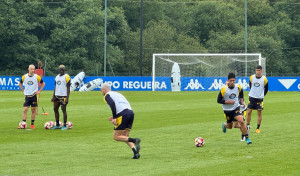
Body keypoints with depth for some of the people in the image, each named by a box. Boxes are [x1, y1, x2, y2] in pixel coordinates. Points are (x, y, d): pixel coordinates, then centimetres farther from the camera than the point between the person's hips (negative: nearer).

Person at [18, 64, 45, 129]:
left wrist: (39, 91, 2)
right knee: (25, 110, -6)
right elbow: (20, 83, 17)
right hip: (27, 96, 1)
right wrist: (23, 91, 8)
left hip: (34, 96, -1)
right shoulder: (24, 77, 0)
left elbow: (43, 83, 9)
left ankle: (32, 124, 11)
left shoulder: (37, 77, -4)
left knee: (33, 110, 3)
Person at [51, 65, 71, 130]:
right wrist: (53, 96, 14)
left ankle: (65, 125, 1)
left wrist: (67, 98, -15)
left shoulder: (66, 77, -6)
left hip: (63, 96, -7)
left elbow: (68, 88, -9)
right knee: (55, 109, 7)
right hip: (57, 96, 7)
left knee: (64, 110, -4)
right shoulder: (57, 77, 15)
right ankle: (57, 125, 16)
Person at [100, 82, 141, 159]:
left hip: (123, 115, -8)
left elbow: (112, 104, -13)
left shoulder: (107, 96, 8)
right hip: (131, 112, 8)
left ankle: (135, 140, -19)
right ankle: (136, 153, -7)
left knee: (116, 137, 2)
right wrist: (115, 117, 27)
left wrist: (114, 118, -12)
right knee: (125, 137, 13)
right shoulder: (117, 93, 31)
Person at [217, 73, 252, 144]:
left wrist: (242, 101, 9)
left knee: (241, 121, -23)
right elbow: (219, 100, -14)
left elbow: (241, 93, 17)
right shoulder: (224, 89, -19)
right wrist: (228, 102, -23)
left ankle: (246, 138, -15)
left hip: (236, 108, 1)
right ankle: (224, 125, 52)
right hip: (227, 110, -1)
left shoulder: (238, 87, -8)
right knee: (230, 126, 13)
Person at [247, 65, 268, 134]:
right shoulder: (251, 77, -2)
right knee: (249, 112, -1)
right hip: (252, 97, 2)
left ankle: (258, 128, 6)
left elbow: (266, 89, 6)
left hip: (259, 98, -2)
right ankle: (248, 126, 10)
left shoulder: (264, 79, -7)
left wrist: (262, 95, 7)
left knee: (259, 113, -1)